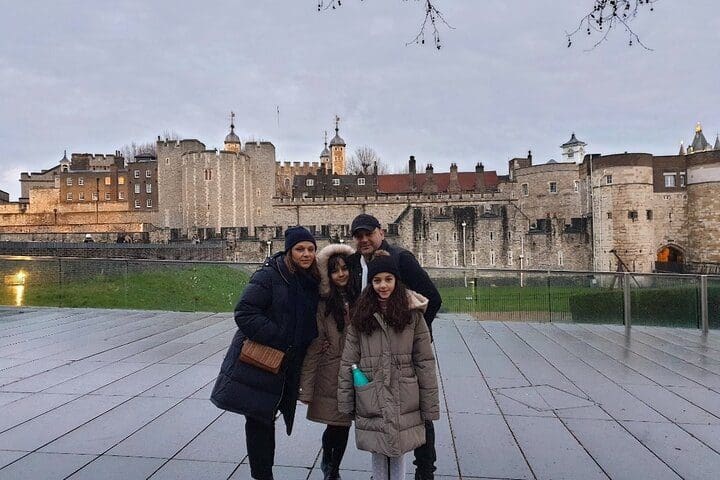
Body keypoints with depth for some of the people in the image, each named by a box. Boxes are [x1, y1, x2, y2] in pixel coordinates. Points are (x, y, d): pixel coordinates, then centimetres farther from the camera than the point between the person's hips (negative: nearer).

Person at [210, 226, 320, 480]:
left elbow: (310, 321, 17)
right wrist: (277, 338, -21)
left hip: (287, 364, 6)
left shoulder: (311, 281, 5)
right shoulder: (269, 276, -15)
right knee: (258, 420, 4)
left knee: (266, 417, 17)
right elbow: (245, 313, -20)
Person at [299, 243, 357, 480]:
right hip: (330, 374, -3)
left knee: (343, 425, 11)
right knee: (335, 426, 2)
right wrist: (306, 388, -10)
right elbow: (313, 348, -9)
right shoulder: (324, 305, -7)